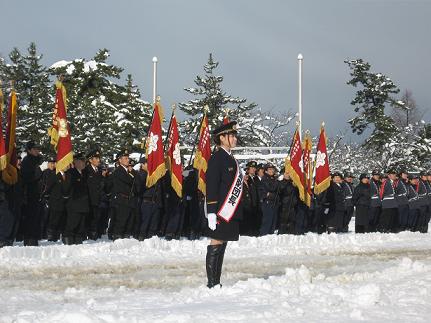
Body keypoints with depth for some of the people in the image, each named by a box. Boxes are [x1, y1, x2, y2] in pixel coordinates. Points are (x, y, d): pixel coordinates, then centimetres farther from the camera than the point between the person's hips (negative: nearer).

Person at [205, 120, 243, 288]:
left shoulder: (230, 158, 17)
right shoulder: (217, 158, -12)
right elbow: (211, 187, -16)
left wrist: (236, 212, 22)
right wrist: (211, 213, -20)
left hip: (230, 213, 10)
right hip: (220, 212, -10)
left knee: (222, 246, 11)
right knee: (216, 246, -6)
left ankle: (216, 283, 15)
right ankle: (212, 284, -3)